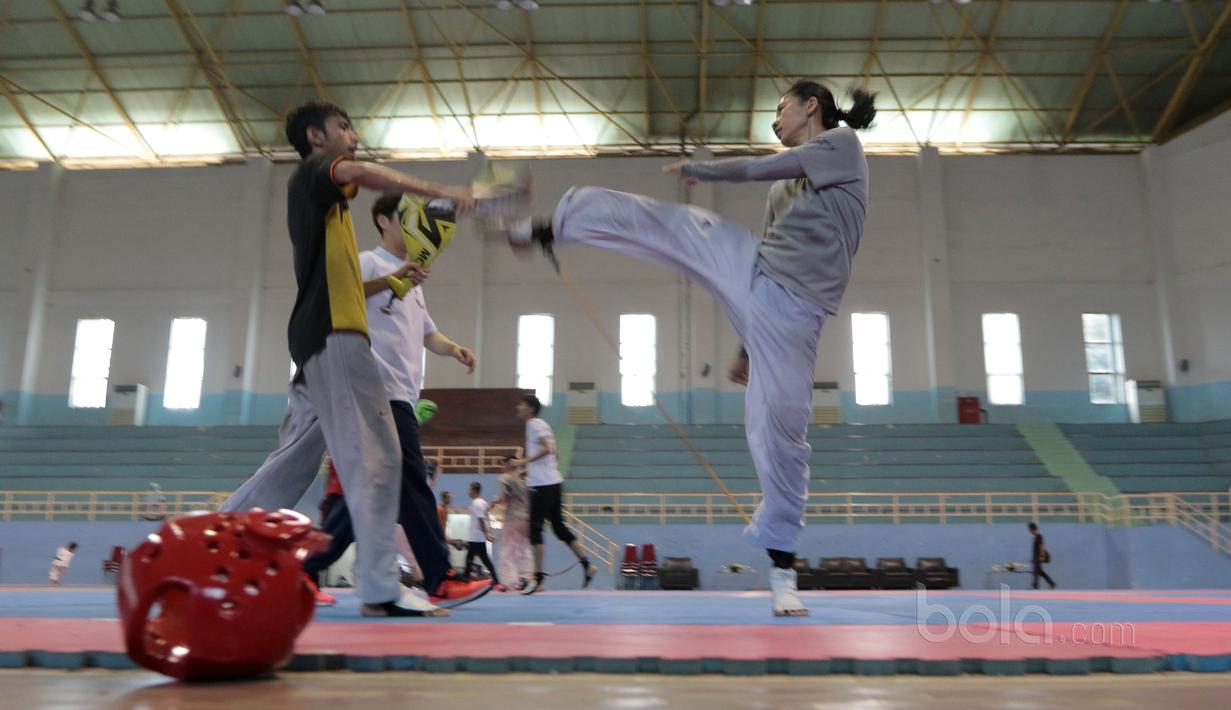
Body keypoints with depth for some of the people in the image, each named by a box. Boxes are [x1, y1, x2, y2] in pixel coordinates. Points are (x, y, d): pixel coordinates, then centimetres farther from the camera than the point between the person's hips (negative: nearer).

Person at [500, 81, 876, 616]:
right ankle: (546, 231, 18)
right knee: (652, 221, -2)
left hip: (790, 308, -6)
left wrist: (696, 168, 9)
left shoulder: (843, 144, 2)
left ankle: (782, 564, 10)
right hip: (750, 272, 6)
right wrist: (746, 347, 21)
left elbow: (762, 168, -7)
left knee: (780, 432, -6)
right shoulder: (787, 186, 21)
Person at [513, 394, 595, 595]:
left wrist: (525, 461, -20)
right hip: (552, 482, 10)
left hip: (544, 485, -10)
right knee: (559, 527, 12)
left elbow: (548, 448, -22)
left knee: (535, 529, -7)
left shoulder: (535, 424, -9)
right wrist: (529, 469, 25)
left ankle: (538, 577, -6)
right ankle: (586, 564, 11)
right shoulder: (536, 425, 20)